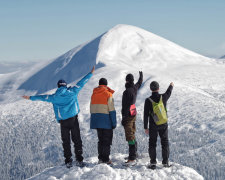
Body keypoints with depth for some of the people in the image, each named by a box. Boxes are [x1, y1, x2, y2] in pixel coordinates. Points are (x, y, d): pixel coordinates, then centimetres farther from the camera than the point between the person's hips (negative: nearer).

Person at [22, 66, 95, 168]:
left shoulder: (54, 97, 3)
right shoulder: (72, 92, 2)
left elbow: (42, 97, 13)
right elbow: (81, 82, 8)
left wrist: (31, 98, 25)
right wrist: (91, 73, 15)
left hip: (63, 121, 0)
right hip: (74, 119, 0)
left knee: (66, 142, 7)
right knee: (77, 140, 5)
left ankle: (68, 161, 5)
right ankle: (79, 160, 2)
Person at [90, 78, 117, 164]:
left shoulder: (93, 94, 11)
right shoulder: (108, 94, -8)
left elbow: (92, 109, 14)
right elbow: (111, 110, -11)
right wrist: (114, 123, -8)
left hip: (96, 121, 6)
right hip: (106, 121, -6)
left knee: (101, 140, 16)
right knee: (107, 140, 2)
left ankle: (100, 158, 16)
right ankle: (105, 159, -1)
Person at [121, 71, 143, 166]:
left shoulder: (127, 92, -19)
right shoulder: (135, 88, 5)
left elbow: (125, 106, -21)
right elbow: (140, 83, 29)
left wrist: (123, 118, -19)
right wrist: (141, 75, 48)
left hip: (128, 116, -9)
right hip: (133, 114, 9)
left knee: (130, 137, -12)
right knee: (132, 135, 20)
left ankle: (132, 159, -16)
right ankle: (134, 153, 33)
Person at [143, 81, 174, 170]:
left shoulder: (148, 100, -14)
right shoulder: (163, 97, -11)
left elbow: (146, 115, -9)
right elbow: (169, 92, 15)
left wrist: (145, 127, -1)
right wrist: (171, 86, 36)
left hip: (153, 126, -1)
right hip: (164, 125, 1)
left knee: (152, 143, 10)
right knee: (165, 142, 13)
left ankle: (153, 162, 7)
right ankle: (165, 162, 14)